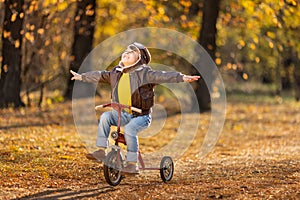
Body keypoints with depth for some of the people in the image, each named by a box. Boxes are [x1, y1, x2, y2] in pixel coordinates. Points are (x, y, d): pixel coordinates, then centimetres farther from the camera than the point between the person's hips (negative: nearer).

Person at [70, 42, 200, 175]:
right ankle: (101, 151, -18)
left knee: (130, 129, -32)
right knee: (105, 117, -19)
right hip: (122, 114, 6)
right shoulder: (116, 73, 13)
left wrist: (182, 78, -33)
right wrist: (81, 77, 37)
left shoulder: (144, 73, -7)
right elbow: (100, 76, 27)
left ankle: (132, 164, -27)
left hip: (141, 115, -6)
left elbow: (162, 76, -19)